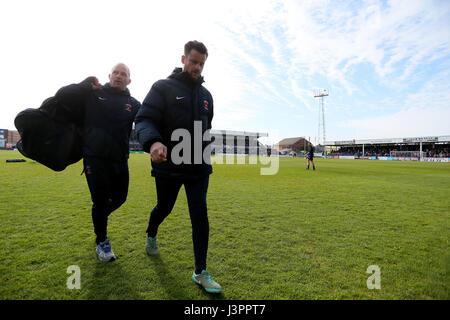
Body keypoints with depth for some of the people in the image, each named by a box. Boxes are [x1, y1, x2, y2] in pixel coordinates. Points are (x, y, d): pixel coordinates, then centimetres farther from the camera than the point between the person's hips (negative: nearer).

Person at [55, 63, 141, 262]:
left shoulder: (132, 104, 9)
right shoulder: (93, 94, 7)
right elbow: (61, 96, 4)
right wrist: (86, 84, -6)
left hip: (120, 160, 3)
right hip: (95, 158, -3)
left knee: (120, 197, 13)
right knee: (100, 201, 3)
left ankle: (101, 216, 46)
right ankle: (102, 243, 24)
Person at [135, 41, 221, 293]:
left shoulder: (206, 95, 13)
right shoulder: (163, 87, -2)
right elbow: (144, 119, -13)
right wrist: (153, 142, -34)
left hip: (198, 167, 3)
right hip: (168, 165, -3)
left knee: (200, 213, -3)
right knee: (164, 208, 16)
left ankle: (201, 272, 10)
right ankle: (151, 235, 52)